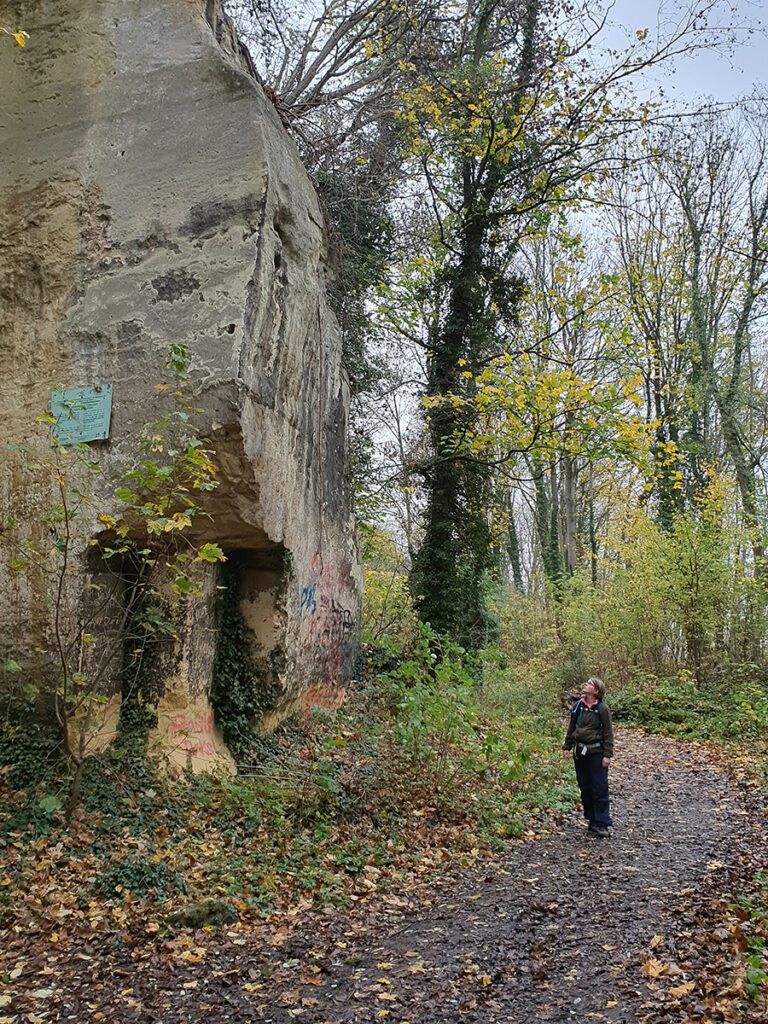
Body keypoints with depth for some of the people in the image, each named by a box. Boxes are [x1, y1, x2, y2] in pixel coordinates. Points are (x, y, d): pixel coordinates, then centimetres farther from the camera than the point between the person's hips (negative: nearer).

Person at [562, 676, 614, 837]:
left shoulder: (602, 708, -8)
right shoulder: (579, 706, 5)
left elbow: (608, 733, -6)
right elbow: (571, 728, 14)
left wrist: (607, 755, -10)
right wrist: (567, 747, 12)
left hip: (596, 753, -5)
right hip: (580, 752, 5)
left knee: (599, 789, -3)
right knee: (585, 788, 11)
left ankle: (602, 823, 4)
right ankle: (592, 820, 22)